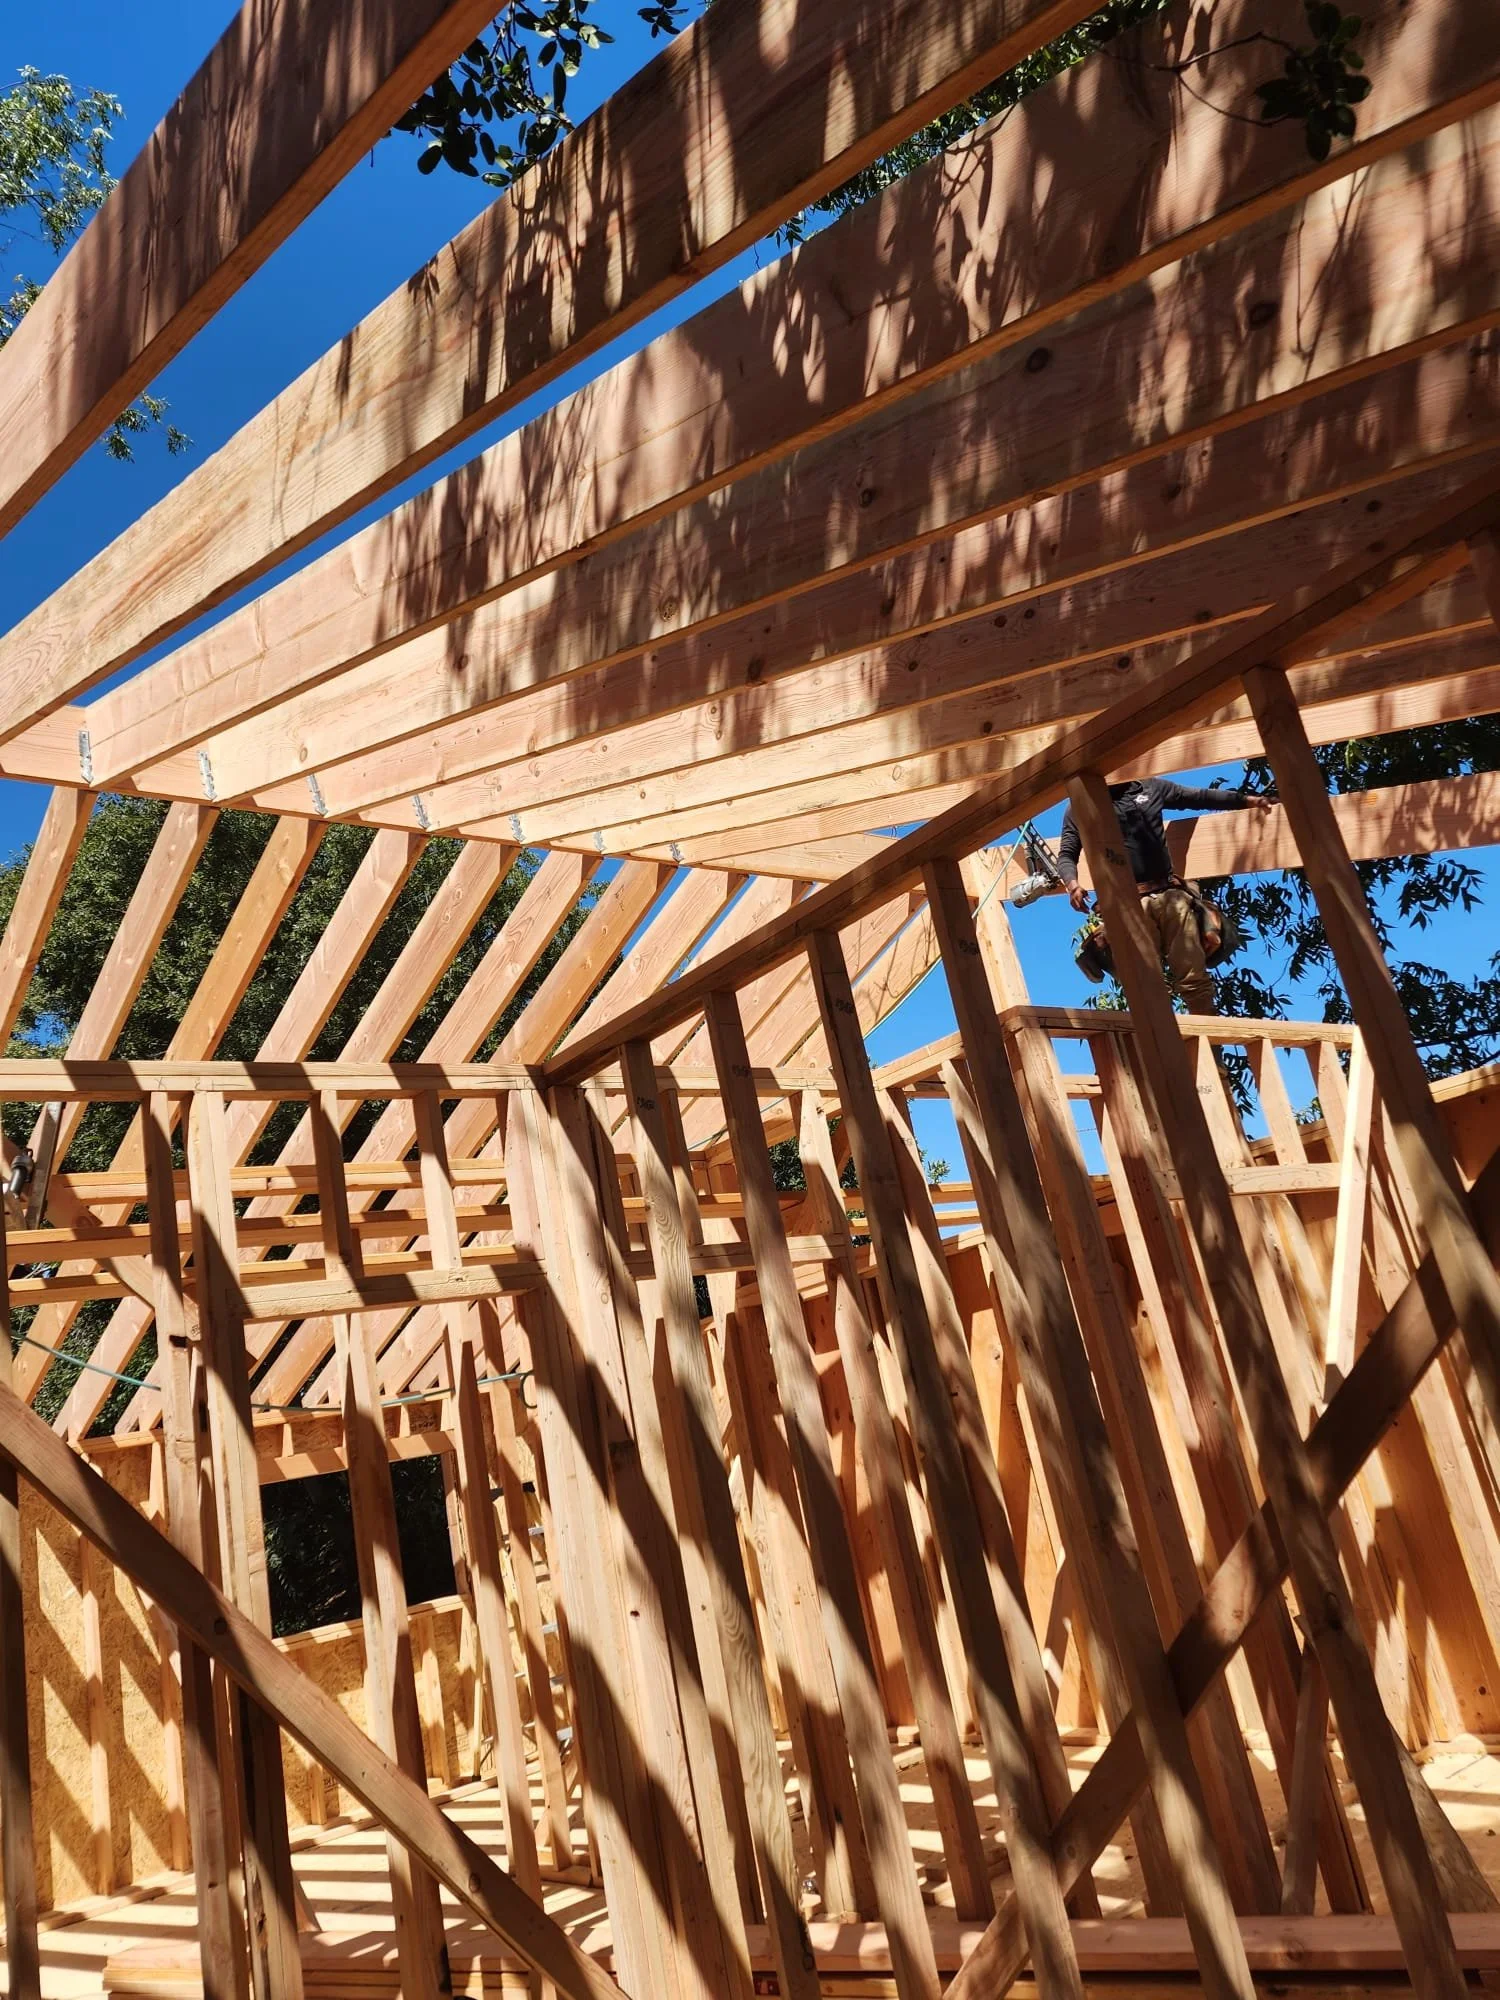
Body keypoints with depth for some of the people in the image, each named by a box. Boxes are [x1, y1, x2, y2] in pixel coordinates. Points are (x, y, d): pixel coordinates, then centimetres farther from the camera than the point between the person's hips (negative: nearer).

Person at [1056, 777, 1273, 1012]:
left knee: (1195, 980, -1)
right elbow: (1066, 854, 7)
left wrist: (1245, 799, 22)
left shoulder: (1150, 787, 18)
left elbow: (1199, 797, 25)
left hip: (1170, 893, 3)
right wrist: (1072, 882, -14)